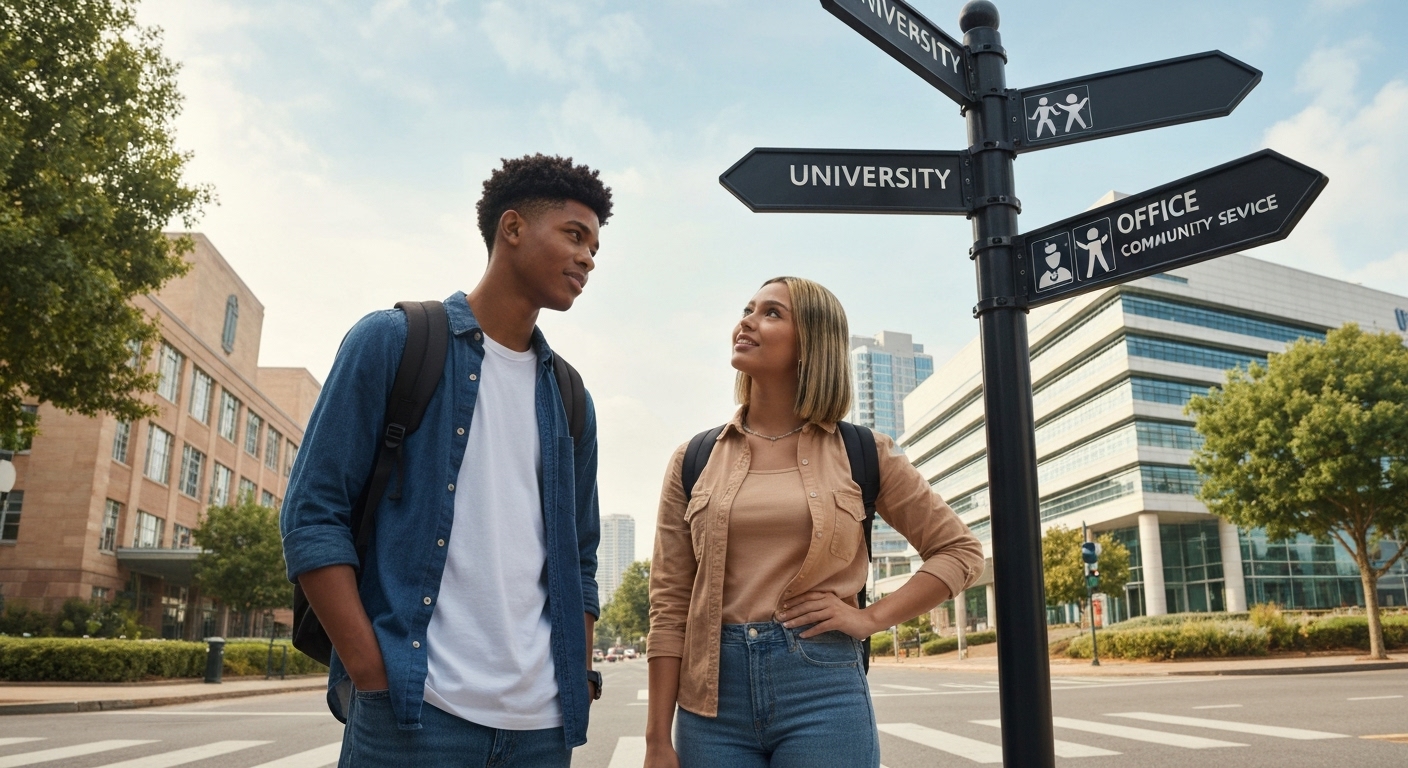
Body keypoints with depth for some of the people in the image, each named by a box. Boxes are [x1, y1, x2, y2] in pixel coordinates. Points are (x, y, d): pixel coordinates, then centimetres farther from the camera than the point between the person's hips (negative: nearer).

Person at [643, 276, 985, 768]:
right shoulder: (693, 460, 4)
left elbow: (960, 551, 8)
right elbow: (669, 606, 3)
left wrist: (871, 618, -4)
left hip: (823, 692, -1)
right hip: (712, 699, 2)